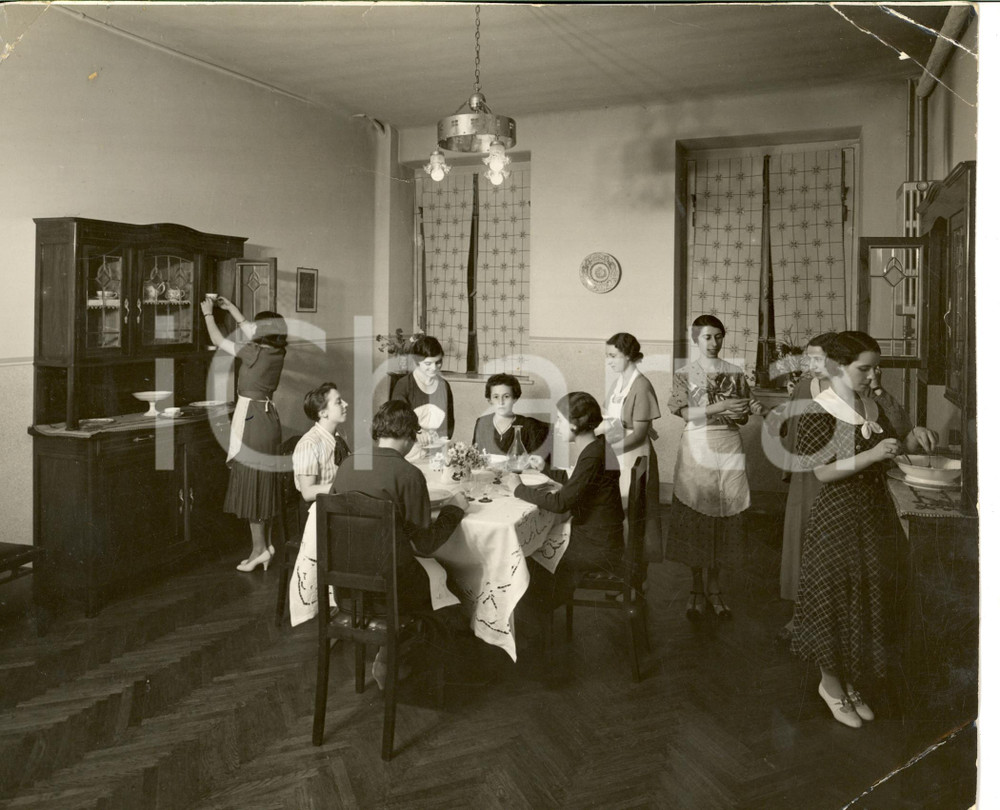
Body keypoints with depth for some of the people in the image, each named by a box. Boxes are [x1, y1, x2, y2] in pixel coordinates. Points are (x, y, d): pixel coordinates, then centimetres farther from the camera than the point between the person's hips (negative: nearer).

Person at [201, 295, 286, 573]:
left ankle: (259, 548, 4)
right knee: (264, 483, 13)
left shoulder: (254, 353, -17)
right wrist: (231, 308, 28)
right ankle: (265, 544, 19)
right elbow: (249, 332, 21)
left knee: (249, 483, 0)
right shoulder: (277, 353, 4)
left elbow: (218, 340, -6)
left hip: (251, 418, -8)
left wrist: (208, 313, 8)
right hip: (269, 417, 8)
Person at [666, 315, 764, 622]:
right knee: (696, 515, -2)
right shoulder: (685, 374, 4)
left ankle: (714, 586, 14)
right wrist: (720, 407, -18)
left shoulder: (735, 373, 10)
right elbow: (684, 412, -8)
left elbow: (742, 417, 10)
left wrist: (752, 409, -11)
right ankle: (696, 588, 10)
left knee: (725, 515, 2)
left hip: (729, 447, 2)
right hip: (697, 446, -2)